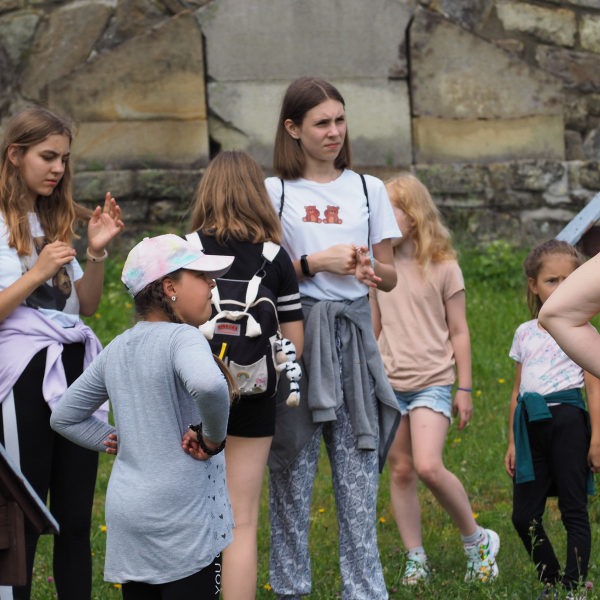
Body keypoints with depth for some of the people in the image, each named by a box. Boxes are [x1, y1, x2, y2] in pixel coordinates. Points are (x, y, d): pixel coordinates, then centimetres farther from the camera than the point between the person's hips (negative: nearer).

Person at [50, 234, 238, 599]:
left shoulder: (117, 349, 11)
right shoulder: (182, 339, -13)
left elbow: (64, 417, 21)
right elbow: (209, 385, -37)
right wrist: (213, 437, -20)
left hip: (125, 511, 8)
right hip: (181, 517, -8)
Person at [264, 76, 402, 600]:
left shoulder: (368, 189, 12)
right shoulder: (274, 192, 5)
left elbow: (390, 276, 13)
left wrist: (370, 270, -9)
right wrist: (315, 263, -12)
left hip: (353, 333, 2)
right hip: (293, 330, -2)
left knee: (358, 464, -2)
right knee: (291, 463, 1)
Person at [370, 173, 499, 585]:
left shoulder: (443, 268, -3)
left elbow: (458, 332, 1)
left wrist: (465, 388, 0)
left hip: (432, 382, -4)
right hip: (389, 383, 4)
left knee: (428, 466, -19)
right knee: (401, 471, 5)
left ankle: (476, 539, 0)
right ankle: (415, 558, 14)